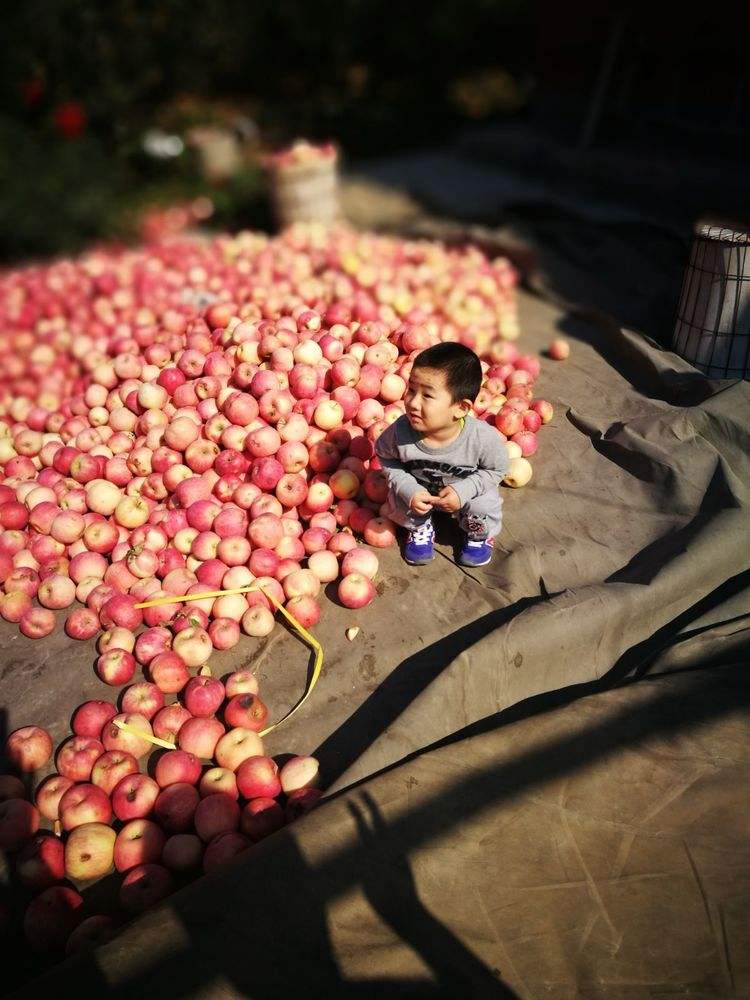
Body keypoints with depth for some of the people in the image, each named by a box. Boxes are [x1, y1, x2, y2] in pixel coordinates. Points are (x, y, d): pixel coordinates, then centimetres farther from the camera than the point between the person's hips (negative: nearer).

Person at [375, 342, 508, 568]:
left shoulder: (483, 438, -35)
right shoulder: (400, 431, -32)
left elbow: (497, 469, -15)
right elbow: (386, 457, -11)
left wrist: (463, 490, -29)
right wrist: (408, 490, -25)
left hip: (465, 490, -1)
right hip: (418, 489, 2)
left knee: (484, 506, -24)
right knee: (399, 500, -21)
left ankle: (478, 535, 16)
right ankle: (420, 528, 17)